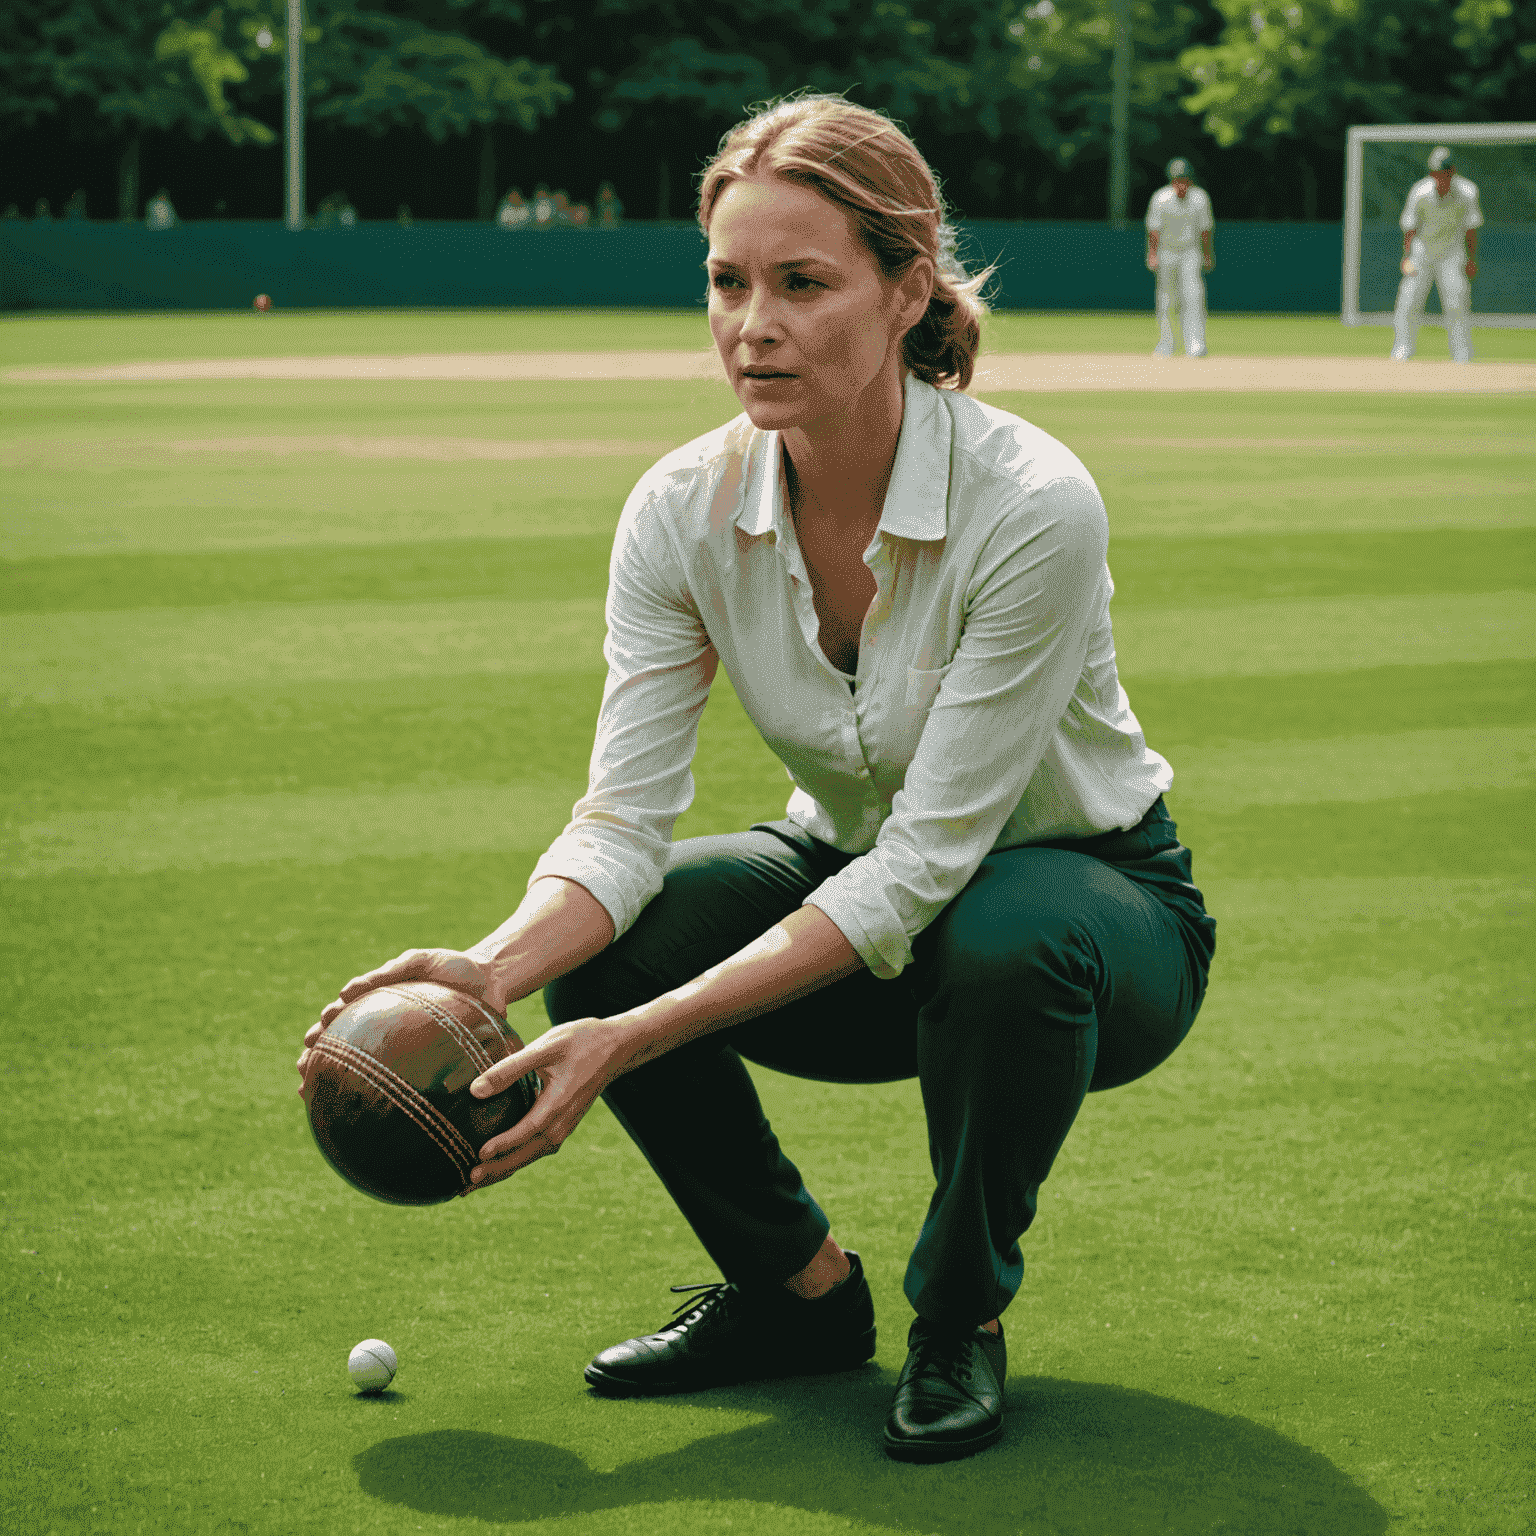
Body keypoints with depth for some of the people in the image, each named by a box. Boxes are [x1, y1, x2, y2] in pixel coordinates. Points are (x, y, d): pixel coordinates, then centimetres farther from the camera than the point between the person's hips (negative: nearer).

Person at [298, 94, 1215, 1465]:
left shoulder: (1033, 504, -30)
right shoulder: (685, 509, -15)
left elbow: (927, 859, -32)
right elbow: (625, 816, -17)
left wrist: (636, 1038, -40)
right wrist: (493, 969, -40)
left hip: (1098, 904, -4)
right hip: (856, 885, 5)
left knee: (1007, 940, -38)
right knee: (603, 942, -21)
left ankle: (962, 1323, -9)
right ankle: (799, 1288, 4)